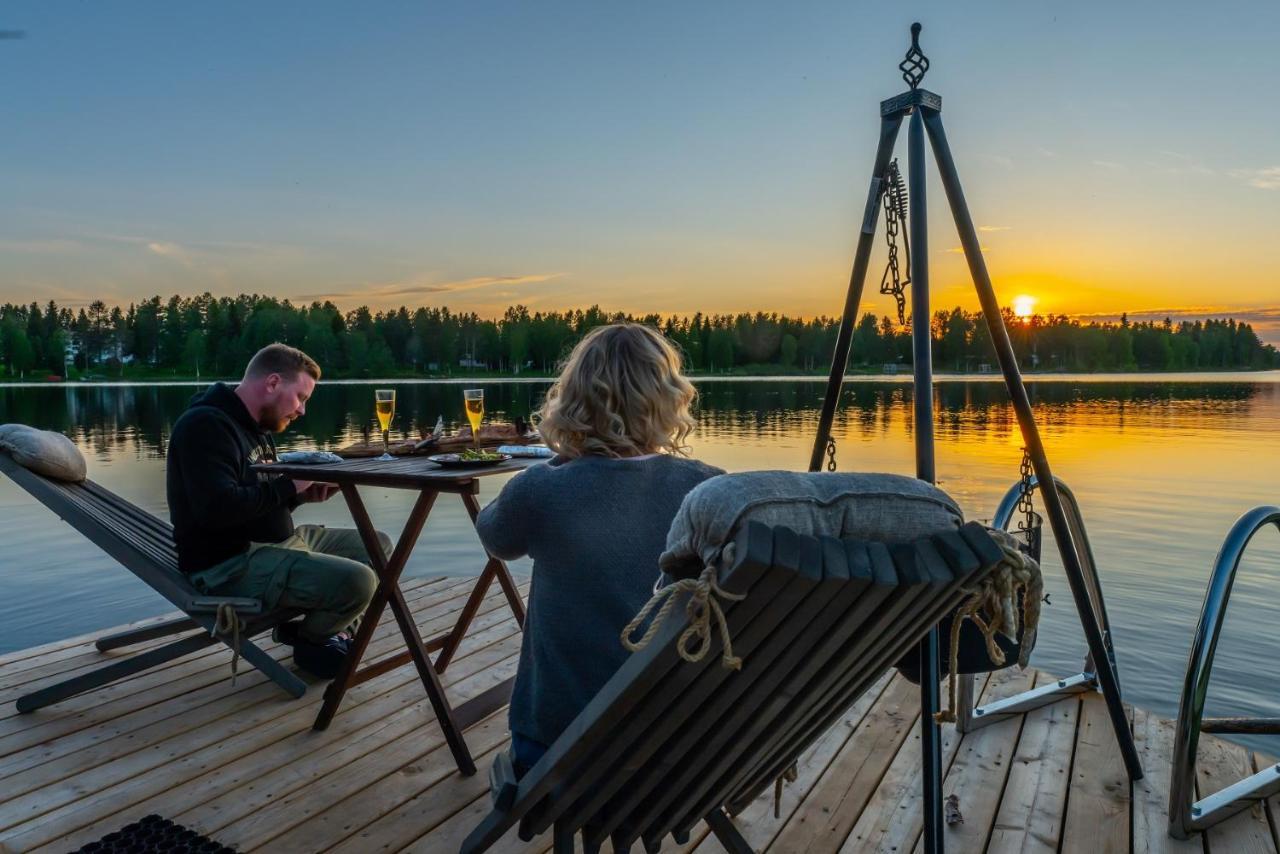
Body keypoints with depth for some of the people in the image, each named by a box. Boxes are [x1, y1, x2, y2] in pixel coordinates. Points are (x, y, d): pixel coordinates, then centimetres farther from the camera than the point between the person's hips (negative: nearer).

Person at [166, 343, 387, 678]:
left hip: (276, 541, 10)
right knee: (357, 581, -27)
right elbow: (218, 508, -31)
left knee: (376, 546, 10)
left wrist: (303, 494, -1)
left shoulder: (252, 425, 15)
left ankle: (323, 626, 16)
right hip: (230, 563, -10)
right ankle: (311, 638, 6)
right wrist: (288, 485, -19)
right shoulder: (205, 425, -18)